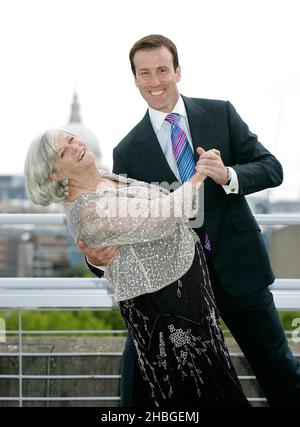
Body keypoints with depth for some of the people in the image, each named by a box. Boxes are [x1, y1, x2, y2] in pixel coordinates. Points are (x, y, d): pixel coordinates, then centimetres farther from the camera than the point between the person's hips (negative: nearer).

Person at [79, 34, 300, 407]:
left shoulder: (220, 114, -1)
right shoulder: (128, 151, -2)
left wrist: (228, 176, -23)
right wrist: (97, 257, -26)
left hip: (237, 265, 0)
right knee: (137, 375, -2)